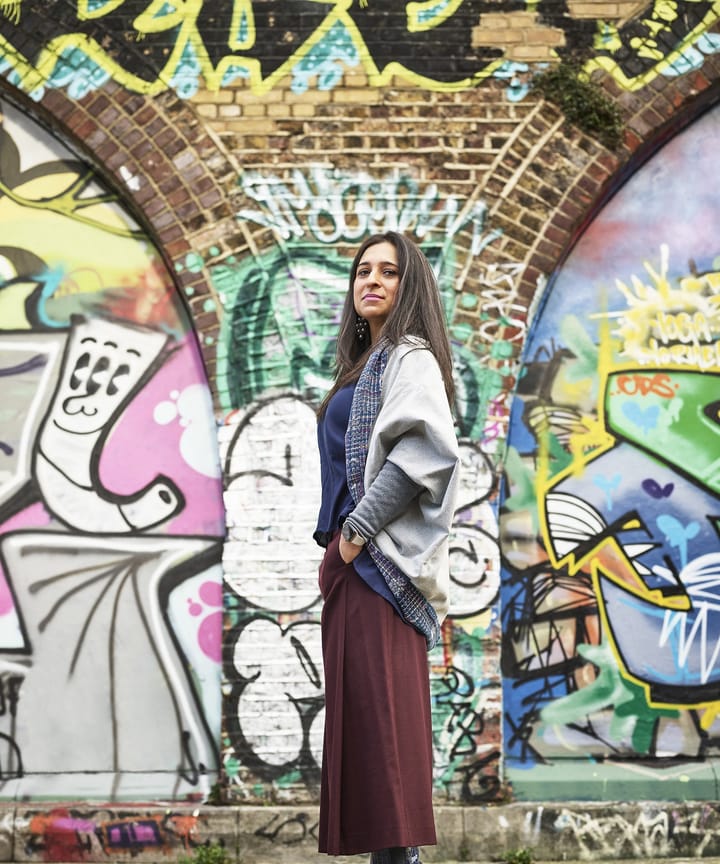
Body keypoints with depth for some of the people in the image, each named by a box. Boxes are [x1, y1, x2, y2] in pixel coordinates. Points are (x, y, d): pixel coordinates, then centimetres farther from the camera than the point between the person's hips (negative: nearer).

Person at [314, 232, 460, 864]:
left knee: (379, 702, -10)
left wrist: (356, 532, -19)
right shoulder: (366, 364, 22)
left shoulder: (409, 357, -5)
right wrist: (335, 545, 13)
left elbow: (425, 451, -21)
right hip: (352, 556, 9)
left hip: (380, 556, -9)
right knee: (358, 702, 9)